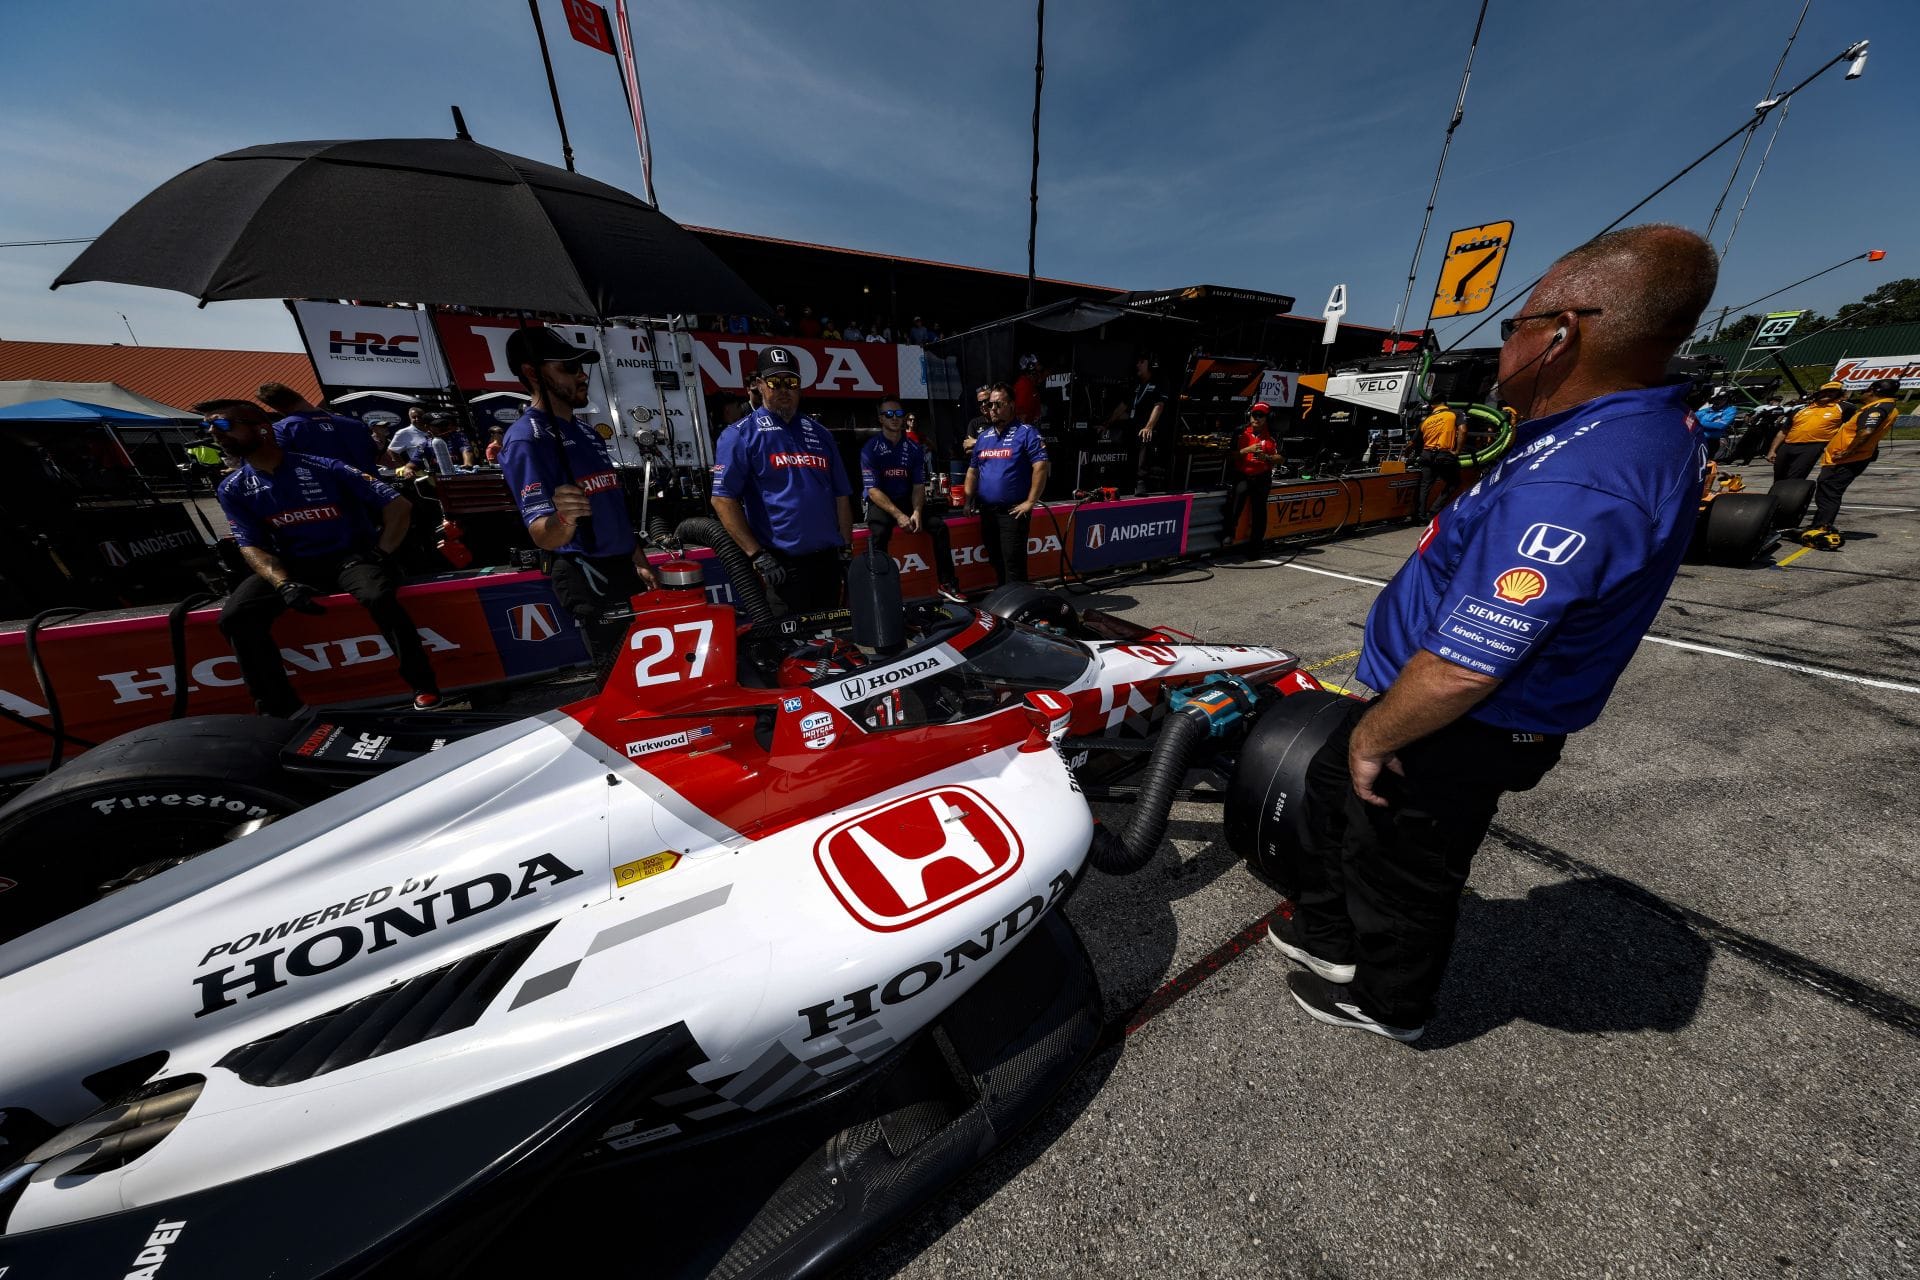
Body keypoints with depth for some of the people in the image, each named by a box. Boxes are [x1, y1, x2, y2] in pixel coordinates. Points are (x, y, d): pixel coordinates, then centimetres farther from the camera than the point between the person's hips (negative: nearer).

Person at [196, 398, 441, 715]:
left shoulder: (323, 469, -8)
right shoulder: (233, 490, 5)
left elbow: (398, 506, -9)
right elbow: (252, 547, 1)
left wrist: (380, 555, -14)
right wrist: (285, 585, -19)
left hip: (351, 555, -5)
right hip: (294, 564, 5)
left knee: (379, 597, -37)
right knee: (234, 616, -18)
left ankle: (424, 688, -28)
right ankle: (280, 707, -8)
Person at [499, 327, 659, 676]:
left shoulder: (587, 432, 15)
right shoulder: (526, 438, -13)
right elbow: (543, 536, -22)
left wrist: (639, 561, 18)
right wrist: (563, 519, -44)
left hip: (623, 566, 9)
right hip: (586, 575, -9)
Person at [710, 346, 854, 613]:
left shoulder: (819, 433, 15)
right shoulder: (740, 435, 0)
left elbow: (841, 495, 15)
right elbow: (723, 499, -8)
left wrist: (846, 549, 8)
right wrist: (757, 555, -15)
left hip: (828, 560, 5)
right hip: (781, 566, -5)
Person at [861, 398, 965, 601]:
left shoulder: (914, 448, 3)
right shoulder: (870, 449, -8)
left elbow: (919, 486, 3)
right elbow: (873, 490, -13)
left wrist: (916, 512, -17)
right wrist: (898, 515, -24)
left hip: (907, 500, 4)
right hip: (880, 503, -4)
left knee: (939, 527, -14)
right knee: (878, 536, -33)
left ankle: (947, 584, -8)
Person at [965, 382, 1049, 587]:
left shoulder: (1025, 432, -6)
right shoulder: (983, 436, 15)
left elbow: (1042, 466, -14)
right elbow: (973, 471, 21)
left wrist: (1030, 502, -17)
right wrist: (968, 500, 11)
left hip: (1013, 512, -7)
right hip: (986, 511, 7)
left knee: (1013, 565, -7)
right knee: (996, 562, 16)